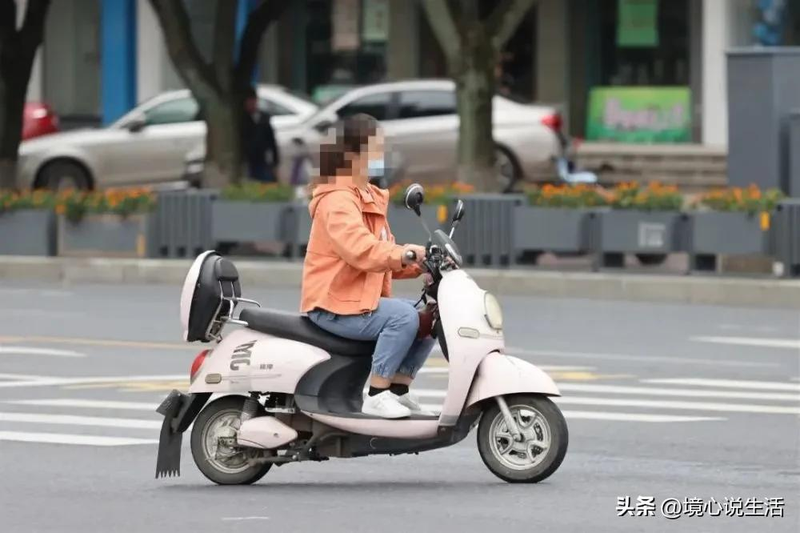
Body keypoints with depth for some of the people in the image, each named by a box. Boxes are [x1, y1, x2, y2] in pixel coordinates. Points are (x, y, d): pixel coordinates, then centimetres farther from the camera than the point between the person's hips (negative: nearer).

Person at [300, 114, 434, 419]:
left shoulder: (371, 197, 18)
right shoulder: (337, 200, -15)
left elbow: (384, 256, 16)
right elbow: (358, 248, -31)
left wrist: (420, 265, 0)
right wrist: (405, 254, -37)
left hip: (363, 301, 10)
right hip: (335, 305, -10)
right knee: (403, 315, -29)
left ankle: (398, 390, 4)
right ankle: (376, 396, -23)